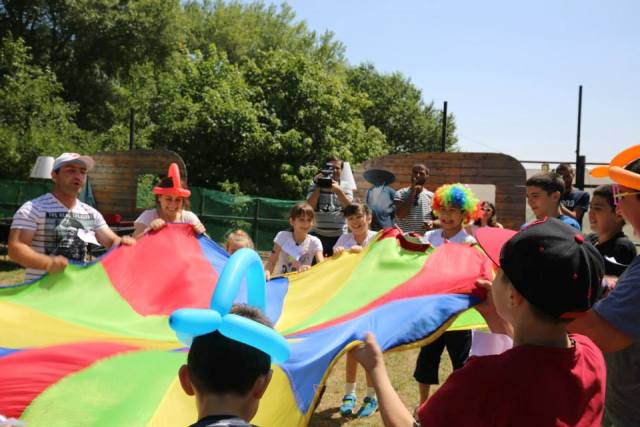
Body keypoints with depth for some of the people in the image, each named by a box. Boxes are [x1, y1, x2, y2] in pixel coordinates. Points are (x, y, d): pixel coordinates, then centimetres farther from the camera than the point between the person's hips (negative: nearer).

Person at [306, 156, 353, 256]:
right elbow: (310, 207, -8)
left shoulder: (345, 186, 6)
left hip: (339, 236, 1)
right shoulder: (315, 185, 4)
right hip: (318, 235, -1)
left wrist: (338, 190, -20)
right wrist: (318, 186, -12)